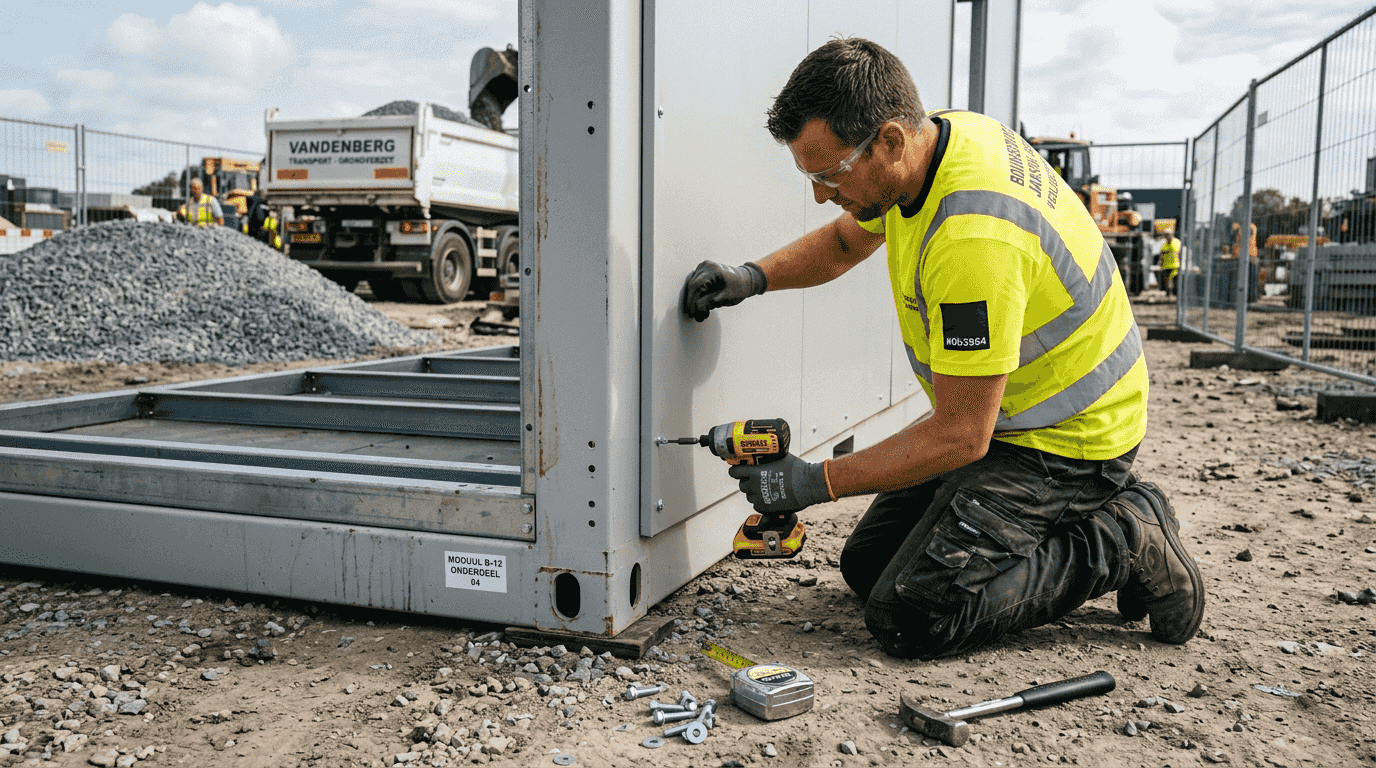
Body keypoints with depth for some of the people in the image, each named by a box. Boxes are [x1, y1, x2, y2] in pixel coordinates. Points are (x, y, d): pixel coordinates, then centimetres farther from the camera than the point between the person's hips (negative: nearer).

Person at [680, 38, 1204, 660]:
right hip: (1003, 415, 9)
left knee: (910, 617, -18)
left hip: (1060, 441, -9)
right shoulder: (937, 135, -5)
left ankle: (1122, 543, -3)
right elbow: (845, 241, 16)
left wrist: (817, 482, -19)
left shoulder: (974, 238, -35)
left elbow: (961, 436, -27)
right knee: (867, 566, 12)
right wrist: (754, 276, -1)